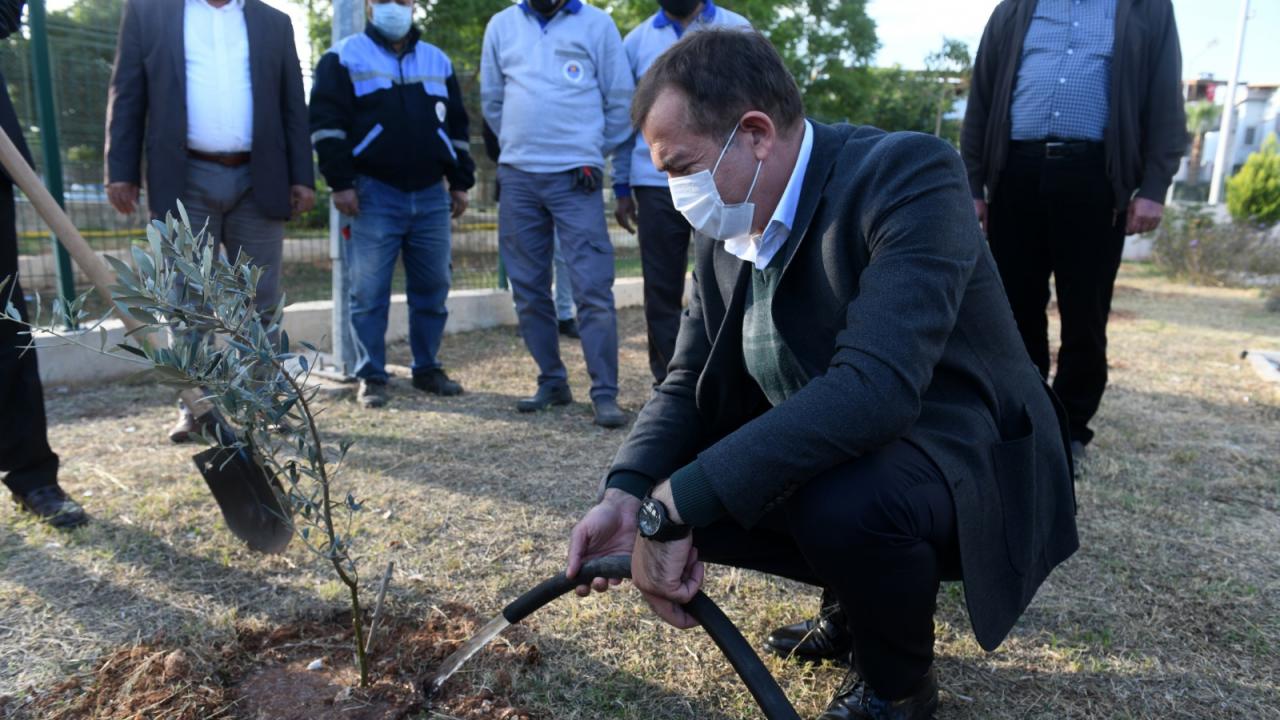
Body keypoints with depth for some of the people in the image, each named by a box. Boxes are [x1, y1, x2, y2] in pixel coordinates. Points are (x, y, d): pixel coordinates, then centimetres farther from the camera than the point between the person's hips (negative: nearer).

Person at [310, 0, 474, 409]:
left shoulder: (437, 61, 17)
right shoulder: (345, 57, 3)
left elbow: (457, 126, 19)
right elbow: (326, 122, -3)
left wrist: (461, 182, 13)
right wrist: (340, 183, -11)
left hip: (431, 194, 4)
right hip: (374, 193, -4)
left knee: (433, 289, 6)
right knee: (370, 292, -3)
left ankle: (427, 369, 18)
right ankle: (371, 377, 5)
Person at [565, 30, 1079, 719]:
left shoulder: (907, 174, -24)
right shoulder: (723, 230, -1)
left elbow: (875, 385, -37)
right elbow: (689, 380, 2)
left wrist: (675, 506, -37)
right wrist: (627, 496, -17)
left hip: (964, 457, -7)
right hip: (825, 457, 7)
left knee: (844, 504, -36)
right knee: (672, 495, -4)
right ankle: (857, 598, 15)